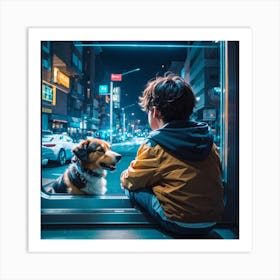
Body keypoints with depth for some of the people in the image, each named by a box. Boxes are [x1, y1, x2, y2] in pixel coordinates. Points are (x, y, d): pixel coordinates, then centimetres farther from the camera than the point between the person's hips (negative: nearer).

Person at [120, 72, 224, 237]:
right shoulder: (208, 138, 1)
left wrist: (125, 177, 22)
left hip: (179, 225, -6)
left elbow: (128, 181, -2)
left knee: (132, 188, 5)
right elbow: (218, 176, 13)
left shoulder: (155, 145, -14)